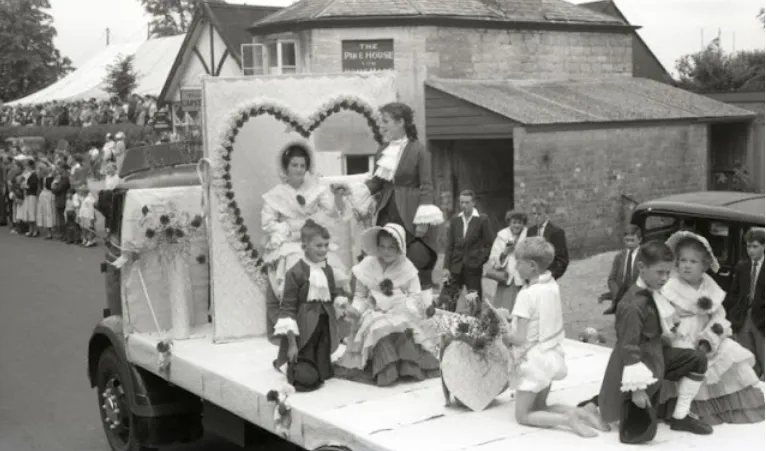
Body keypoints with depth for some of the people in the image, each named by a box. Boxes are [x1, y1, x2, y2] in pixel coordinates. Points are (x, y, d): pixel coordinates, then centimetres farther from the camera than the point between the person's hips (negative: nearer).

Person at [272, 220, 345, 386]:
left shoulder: (328, 270, 6)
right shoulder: (295, 272, -13)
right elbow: (287, 308, -13)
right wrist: (292, 343, -15)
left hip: (324, 328, 6)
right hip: (303, 331, -6)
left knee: (323, 374, 8)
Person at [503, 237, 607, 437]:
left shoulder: (527, 294, -22)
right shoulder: (552, 285, 1)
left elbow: (520, 337, -20)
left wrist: (503, 337, -2)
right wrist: (514, 319, 8)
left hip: (533, 360, -8)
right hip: (553, 356, 8)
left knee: (523, 415, 5)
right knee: (539, 407, 21)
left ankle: (567, 419, -15)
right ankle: (579, 413, 0)